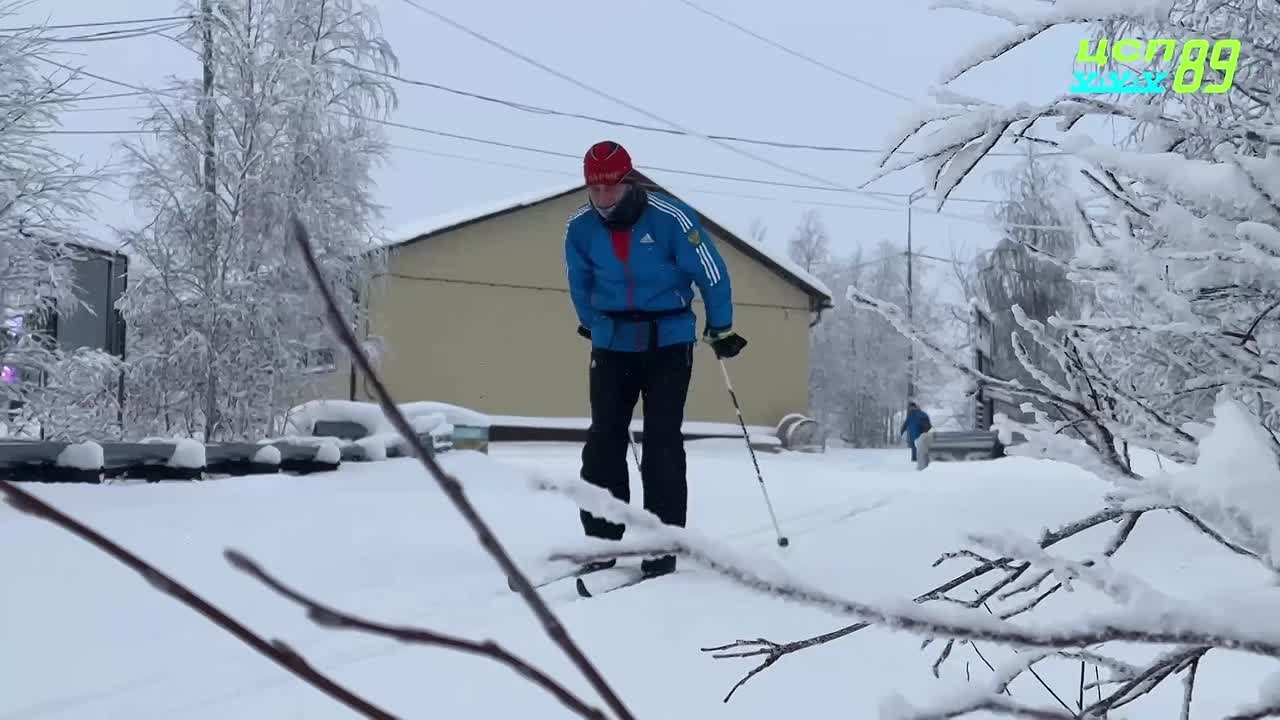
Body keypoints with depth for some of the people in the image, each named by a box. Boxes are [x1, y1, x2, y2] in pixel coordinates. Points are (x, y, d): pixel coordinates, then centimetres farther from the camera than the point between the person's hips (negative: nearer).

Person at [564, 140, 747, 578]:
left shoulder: (670, 218, -18)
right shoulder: (580, 227, -6)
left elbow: (711, 272, -6)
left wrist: (721, 329, 3)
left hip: (669, 343, -3)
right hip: (611, 345, 3)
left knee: (662, 445, -4)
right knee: (604, 442, 1)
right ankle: (601, 540, 10)